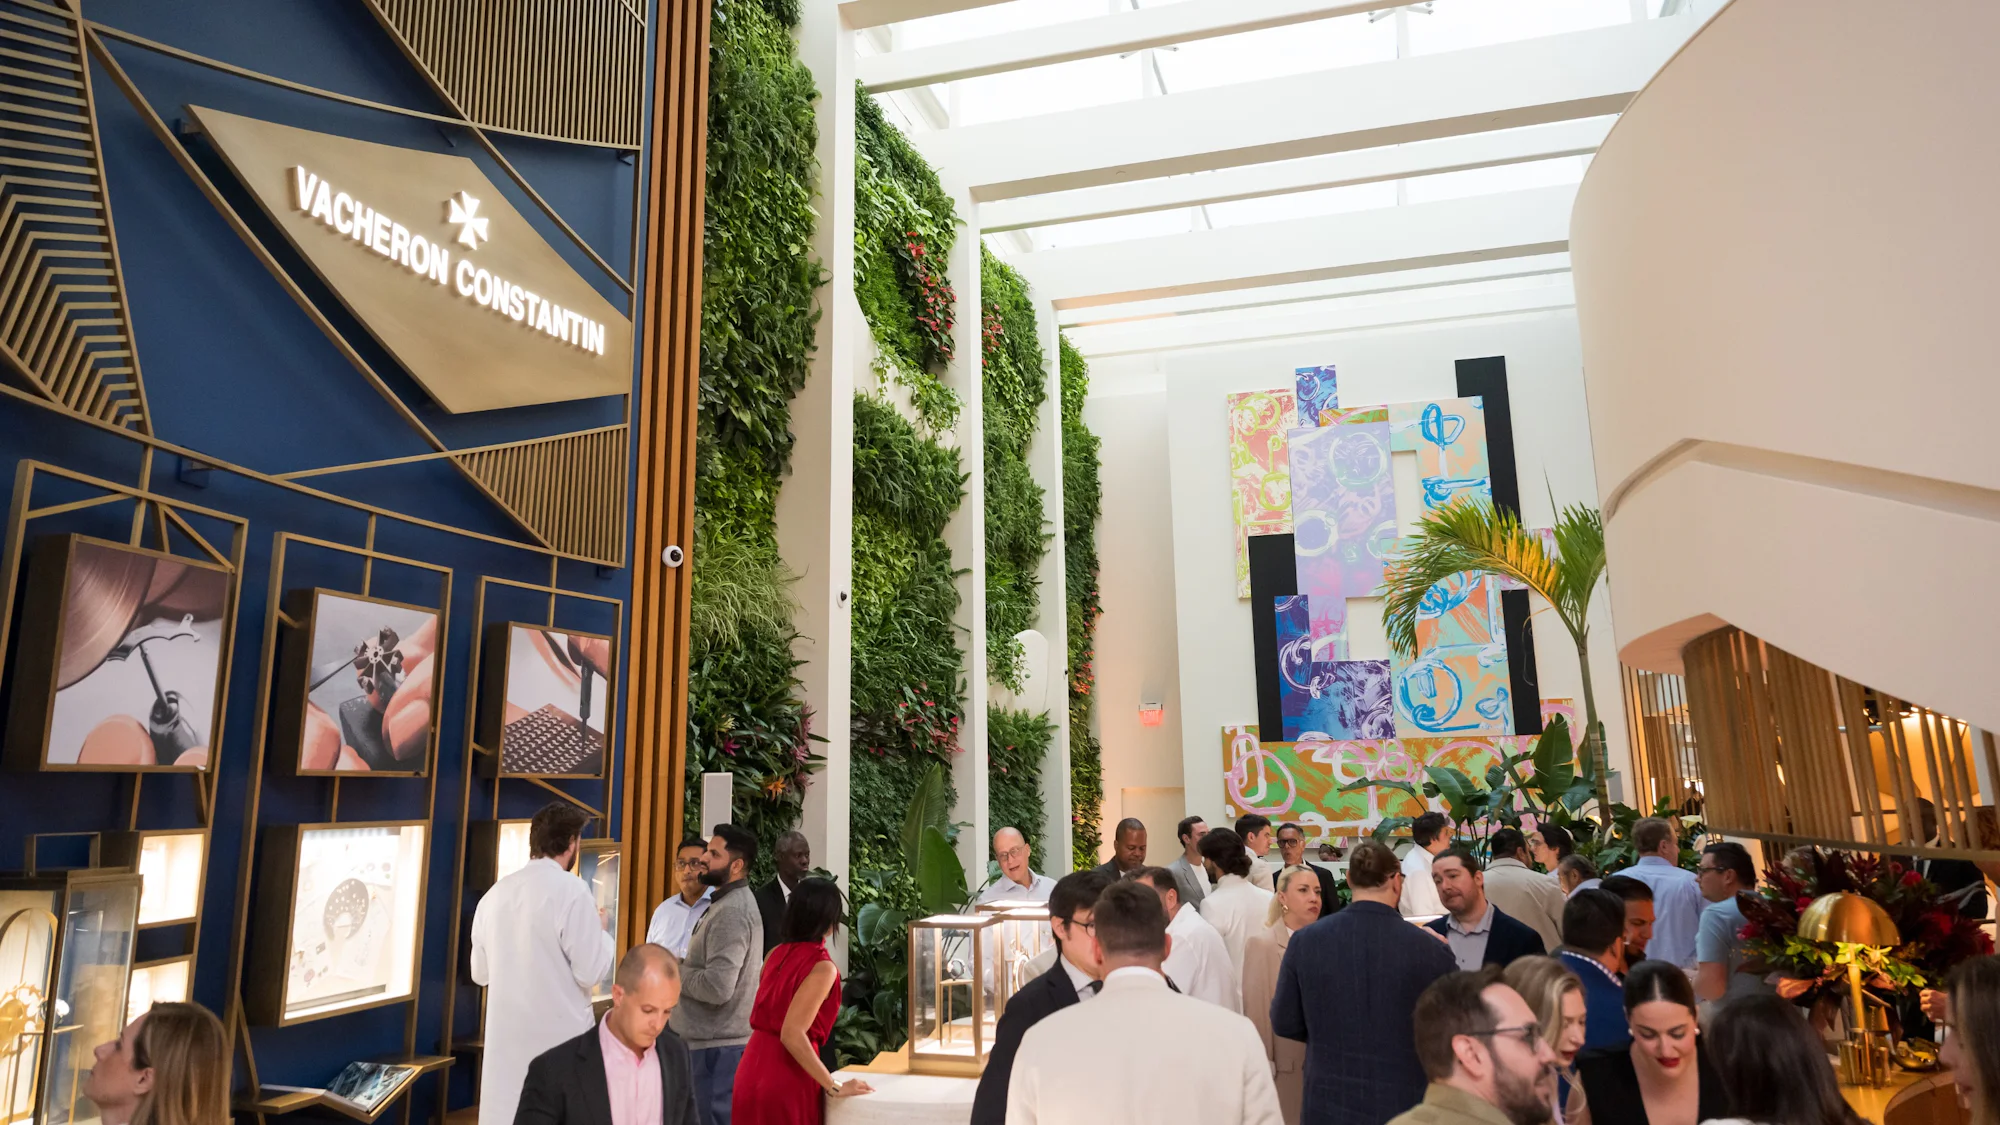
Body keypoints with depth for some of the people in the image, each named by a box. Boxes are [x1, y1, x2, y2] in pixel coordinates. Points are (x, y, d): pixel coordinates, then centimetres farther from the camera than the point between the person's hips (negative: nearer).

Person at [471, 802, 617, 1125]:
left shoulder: (495, 893, 5)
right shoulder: (571, 890, -13)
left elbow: (480, 973, 14)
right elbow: (590, 971, -13)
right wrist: (602, 933, 4)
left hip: (505, 1035, 6)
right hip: (558, 1036, -6)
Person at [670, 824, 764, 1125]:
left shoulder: (731, 911, -19)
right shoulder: (729, 903, 13)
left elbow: (717, 986, -27)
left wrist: (673, 970, -12)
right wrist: (682, 967, 4)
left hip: (717, 1043, -10)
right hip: (715, 1037, 10)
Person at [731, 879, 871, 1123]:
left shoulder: (776, 953, 5)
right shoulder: (822, 967, -16)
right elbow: (792, 1034, -24)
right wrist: (835, 1087, -18)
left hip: (753, 1071, 7)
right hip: (785, 1080, -7)